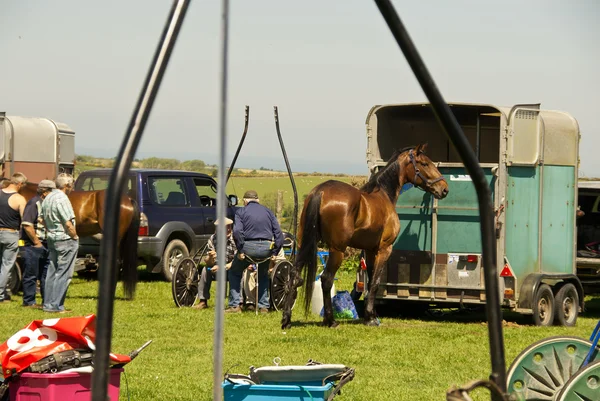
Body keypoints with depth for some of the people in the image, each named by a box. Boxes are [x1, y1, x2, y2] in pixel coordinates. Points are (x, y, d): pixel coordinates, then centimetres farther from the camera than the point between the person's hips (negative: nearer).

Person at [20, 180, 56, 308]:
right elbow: (27, 225, -21)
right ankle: (29, 302, 5)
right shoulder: (34, 203, -13)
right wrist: (36, 242, -16)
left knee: (46, 274, 12)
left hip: (44, 245, 9)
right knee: (31, 275, -1)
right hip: (32, 246, -9)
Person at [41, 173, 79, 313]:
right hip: (66, 240, -9)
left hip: (52, 239, 9)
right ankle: (56, 306, -3)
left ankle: (48, 303, 17)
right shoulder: (62, 199, -19)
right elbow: (68, 224, -22)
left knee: (52, 272, 13)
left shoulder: (47, 198, 10)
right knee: (63, 274, -4)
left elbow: (44, 220, 17)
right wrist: (75, 237, -9)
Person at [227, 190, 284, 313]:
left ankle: (235, 305, 12)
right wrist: (275, 252, 8)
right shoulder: (268, 212, 15)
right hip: (266, 248, 3)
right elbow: (278, 233, 8)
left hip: (249, 247, -3)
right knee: (263, 275, 29)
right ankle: (264, 306, 21)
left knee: (234, 273, 20)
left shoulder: (241, 212, 5)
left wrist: (240, 250, -8)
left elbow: (237, 231, -12)